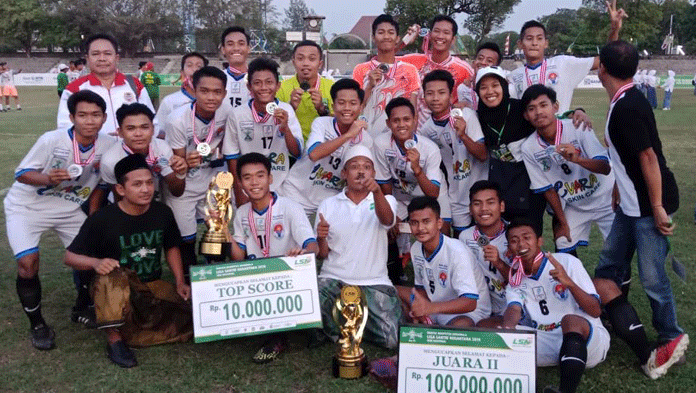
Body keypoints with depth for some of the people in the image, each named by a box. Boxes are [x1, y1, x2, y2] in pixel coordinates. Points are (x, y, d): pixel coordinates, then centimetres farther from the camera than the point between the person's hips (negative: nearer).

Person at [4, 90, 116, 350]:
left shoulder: (108, 146, -12)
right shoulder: (53, 140, -23)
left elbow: (99, 182, 3)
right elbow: (22, 173, -17)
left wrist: (93, 217, -5)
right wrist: (48, 178, -34)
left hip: (69, 209, 4)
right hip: (27, 207, -4)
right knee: (28, 263, -18)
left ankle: (81, 309, 24)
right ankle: (37, 325, 4)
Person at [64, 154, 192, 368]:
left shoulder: (162, 213, -2)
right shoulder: (102, 220, -14)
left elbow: (171, 248, 14)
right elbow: (70, 256, -9)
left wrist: (180, 282, 2)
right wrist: (96, 263, -30)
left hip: (153, 285, 5)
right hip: (118, 287, -5)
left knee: (190, 323, -18)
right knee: (112, 278, -41)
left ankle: (129, 331, 8)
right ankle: (114, 339, -21)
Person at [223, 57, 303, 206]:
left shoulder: (286, 110, -5)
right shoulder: (237, 115, -8)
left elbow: (297, 153, -7)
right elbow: (232, 156, 1)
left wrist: (285, 128, -24)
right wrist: (239, 194, 1)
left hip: (281, 190, 1)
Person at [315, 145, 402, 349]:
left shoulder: (386, 201, 8)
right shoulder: (328, 205, 10)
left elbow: (387, 219, -19)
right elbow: (322, 254, 8)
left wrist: (377, 192, -40)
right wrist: (321, 238, -16)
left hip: (374, 282, 0)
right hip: (334, 279, 0)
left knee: (391, 338, -19)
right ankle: (337, 331, 6)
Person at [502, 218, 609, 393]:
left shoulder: (567, 262, -4)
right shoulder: (515, 282, 8)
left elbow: (595, 311, -9)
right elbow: (514, 310, -14)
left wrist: (569, 283, -27)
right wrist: (507, 329, -39)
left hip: (587, 339, -4)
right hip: (548, 345, 4)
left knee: (570, 320, -36)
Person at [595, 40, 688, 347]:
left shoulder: (627, 108, -22)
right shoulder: (623, 102, 8)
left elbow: (648, 156, -23)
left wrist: (657, 207, -20)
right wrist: (620, 193, 24)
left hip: (649, 206, -10)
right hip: (631, 204, 10)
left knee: (652, 276, -1)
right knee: (609, 263, 17)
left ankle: (672, 339, 16)